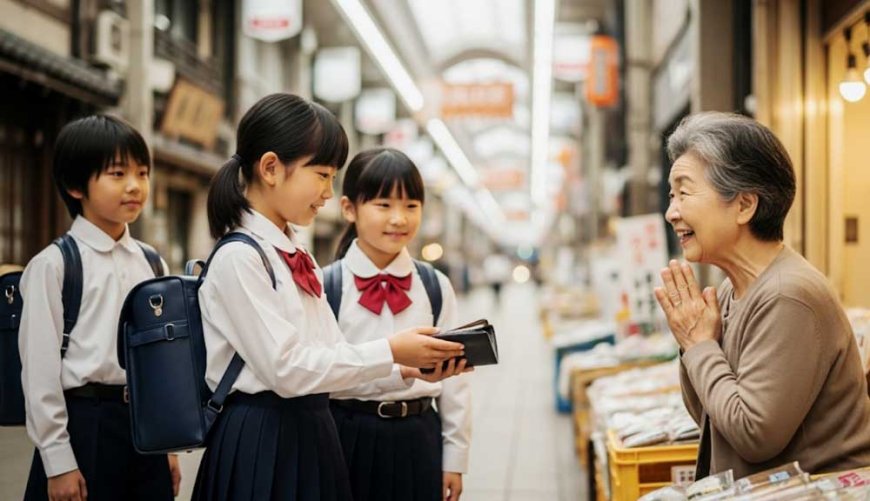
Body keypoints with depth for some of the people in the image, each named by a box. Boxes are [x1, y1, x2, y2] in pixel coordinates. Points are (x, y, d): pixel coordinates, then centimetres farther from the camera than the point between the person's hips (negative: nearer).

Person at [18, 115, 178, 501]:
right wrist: (58, 461, -12)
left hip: (145, 423, 5)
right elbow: (40, 367, -9)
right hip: (84, 425, -5)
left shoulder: (149, 263, 9)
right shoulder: (54, 265, -7)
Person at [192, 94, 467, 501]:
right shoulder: (239, 258, -15)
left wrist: (408, 370, -2)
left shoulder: (297, 258, 12)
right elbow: (287, 368, -20)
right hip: (261, 443, -8)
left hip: (309, 434, 8)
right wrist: (390, 352, -19)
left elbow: (330, 358, 10)